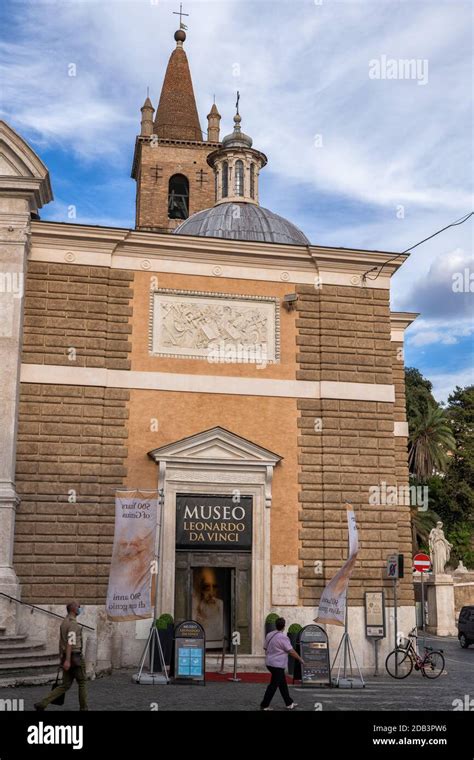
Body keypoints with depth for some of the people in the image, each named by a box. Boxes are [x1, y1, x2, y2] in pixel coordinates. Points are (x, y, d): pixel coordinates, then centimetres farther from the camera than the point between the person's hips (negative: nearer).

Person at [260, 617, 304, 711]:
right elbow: (291, 651, -15)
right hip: (277, 664, -9)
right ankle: (264, 705, 3)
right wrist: (300, 660, -4)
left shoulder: (270, 635, 6)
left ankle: (289, 703, 23)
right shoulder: (283, 637, -17)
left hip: (270, 663, 9)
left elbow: (265, 648, 15)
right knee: (273, 685, -1)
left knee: (283, 683, 16)